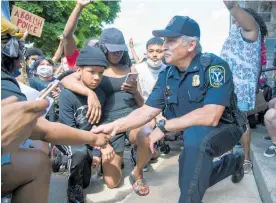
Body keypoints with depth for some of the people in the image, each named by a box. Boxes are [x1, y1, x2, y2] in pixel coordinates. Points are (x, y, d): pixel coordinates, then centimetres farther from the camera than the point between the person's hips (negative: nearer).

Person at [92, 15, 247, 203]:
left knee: (195, 134, -37)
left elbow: (210, 117, -35)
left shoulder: (214, 66, -26)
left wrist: (164, 127, -29)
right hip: (191, 135, 7)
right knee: (193, 181, 19)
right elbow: (146, 112, -4)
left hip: (224, 128, -7)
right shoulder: (167, 75, -6)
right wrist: (115, 126, -18)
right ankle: (233, 162, 43)